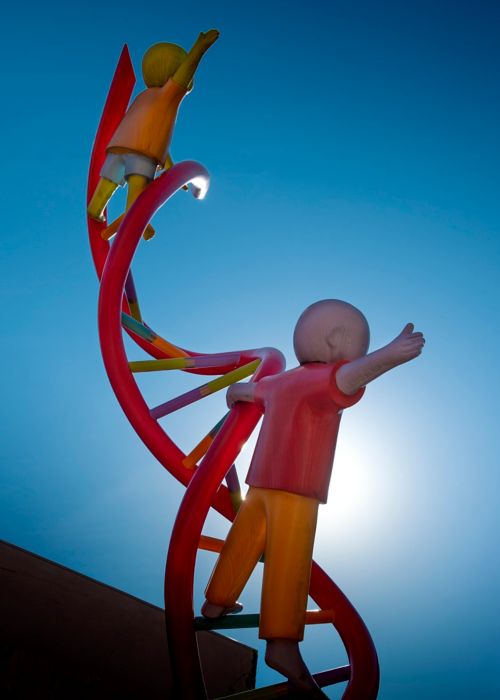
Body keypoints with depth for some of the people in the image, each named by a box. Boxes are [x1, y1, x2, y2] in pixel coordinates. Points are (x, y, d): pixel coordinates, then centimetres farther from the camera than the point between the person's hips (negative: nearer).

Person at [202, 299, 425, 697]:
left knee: (244, 543, 20)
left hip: (263, 482, 9)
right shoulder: (321, 379, -12)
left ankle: (217, 602, 35)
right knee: (290, 562, -15)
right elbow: (350, 375, -35)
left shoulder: (281, 383, 16)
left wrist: (234, 395, 60)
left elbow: (249, 389, 36)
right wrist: (389, 356, -54)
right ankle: (283, 643, -24)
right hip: (296, 487, -8)